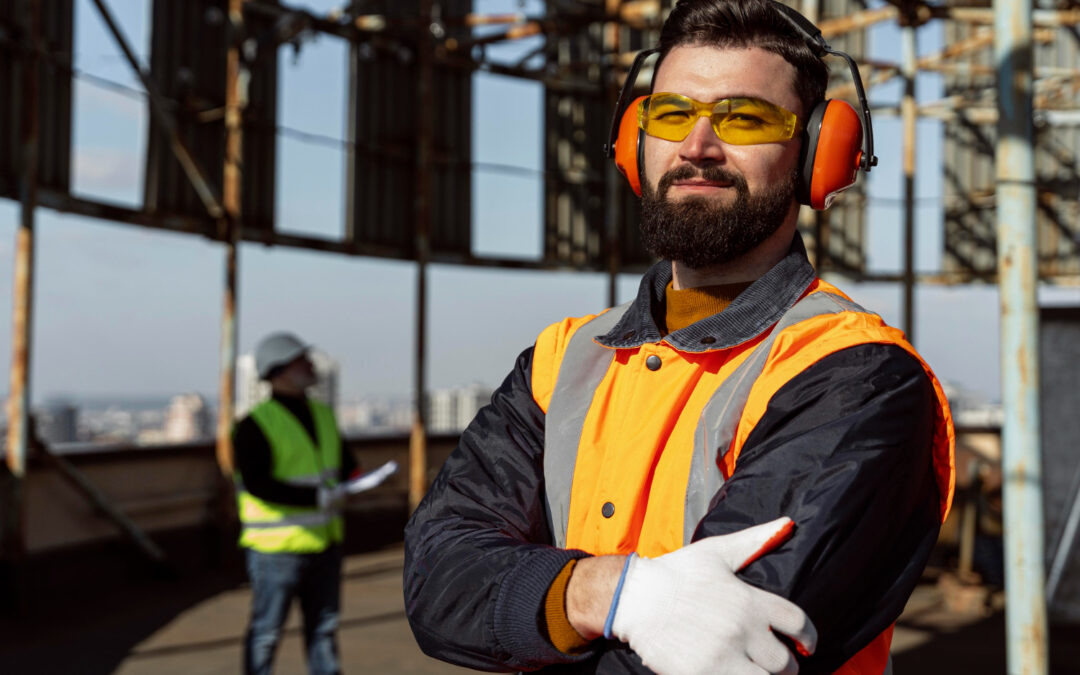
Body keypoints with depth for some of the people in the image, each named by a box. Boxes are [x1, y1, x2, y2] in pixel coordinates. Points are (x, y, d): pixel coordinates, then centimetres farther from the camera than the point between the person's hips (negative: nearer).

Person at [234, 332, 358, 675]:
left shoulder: (323, 415, 10)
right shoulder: (256, 424, -13)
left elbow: (344, 460, 18)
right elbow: (256, 483, -22)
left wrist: (352, 475, -7)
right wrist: (315, 497, -28)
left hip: (323, 543, 7)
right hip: (277, 548, -7)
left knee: (323, 626, 14)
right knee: (266, 632, 3)